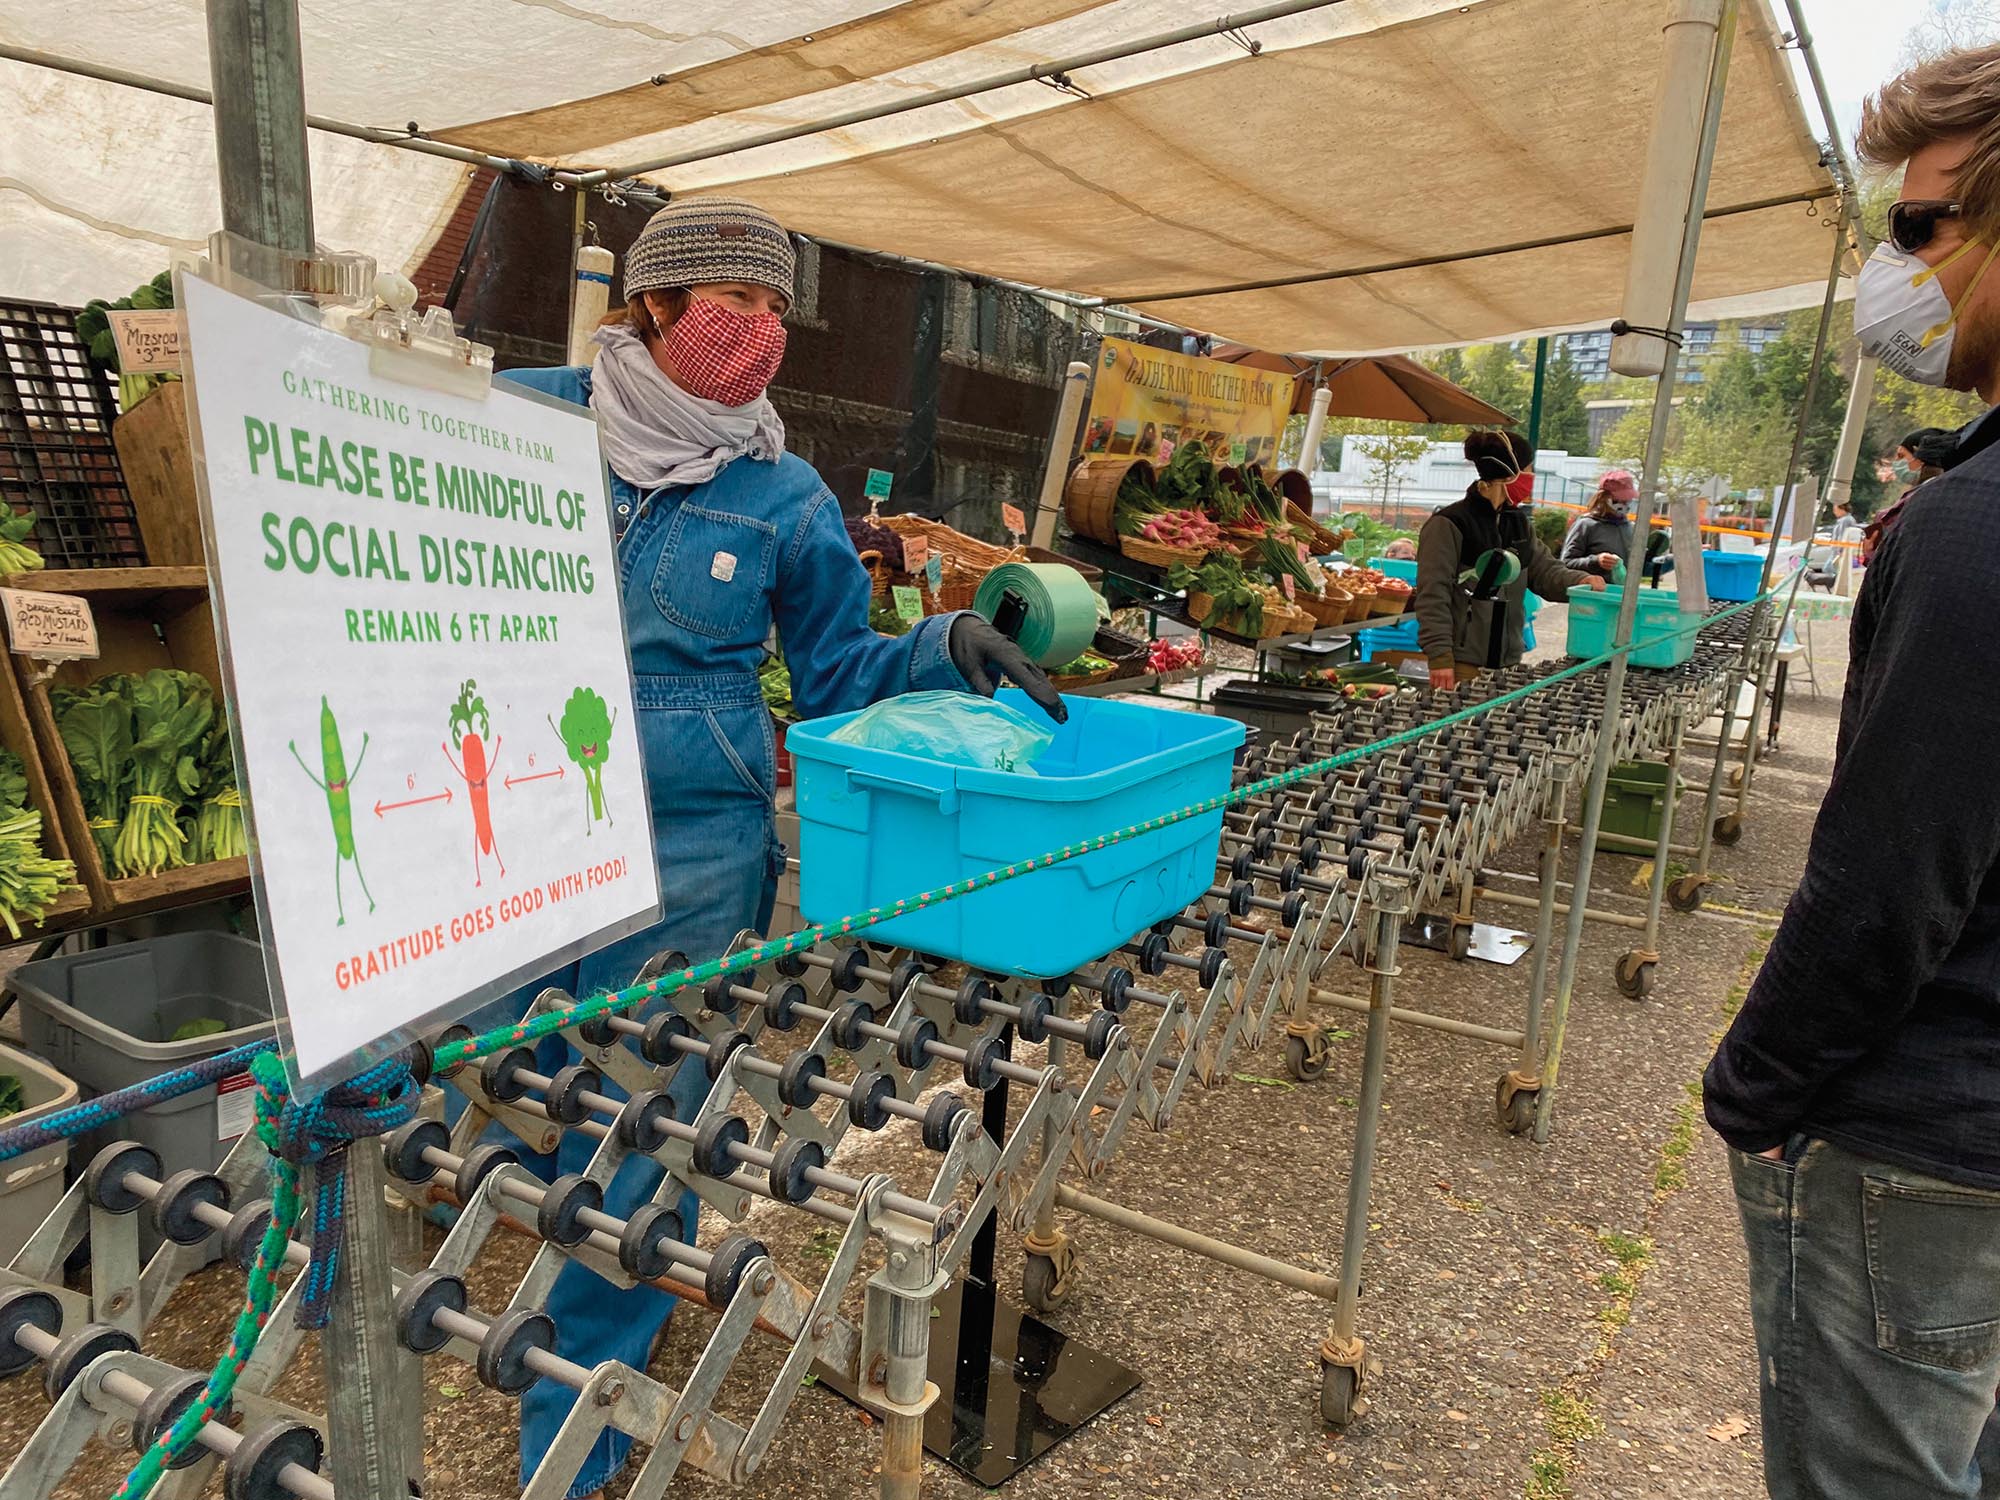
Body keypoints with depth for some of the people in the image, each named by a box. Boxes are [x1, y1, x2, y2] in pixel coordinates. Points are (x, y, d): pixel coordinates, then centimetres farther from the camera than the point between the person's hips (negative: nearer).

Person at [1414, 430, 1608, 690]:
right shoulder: (1449, 525, -10)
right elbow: (1433, 597, -13)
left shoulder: (1518, 522, 15)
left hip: (1507, 661, 7)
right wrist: (1440, 658, -18)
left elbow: (1544, 570, 15)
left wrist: (1580, 581, -6)